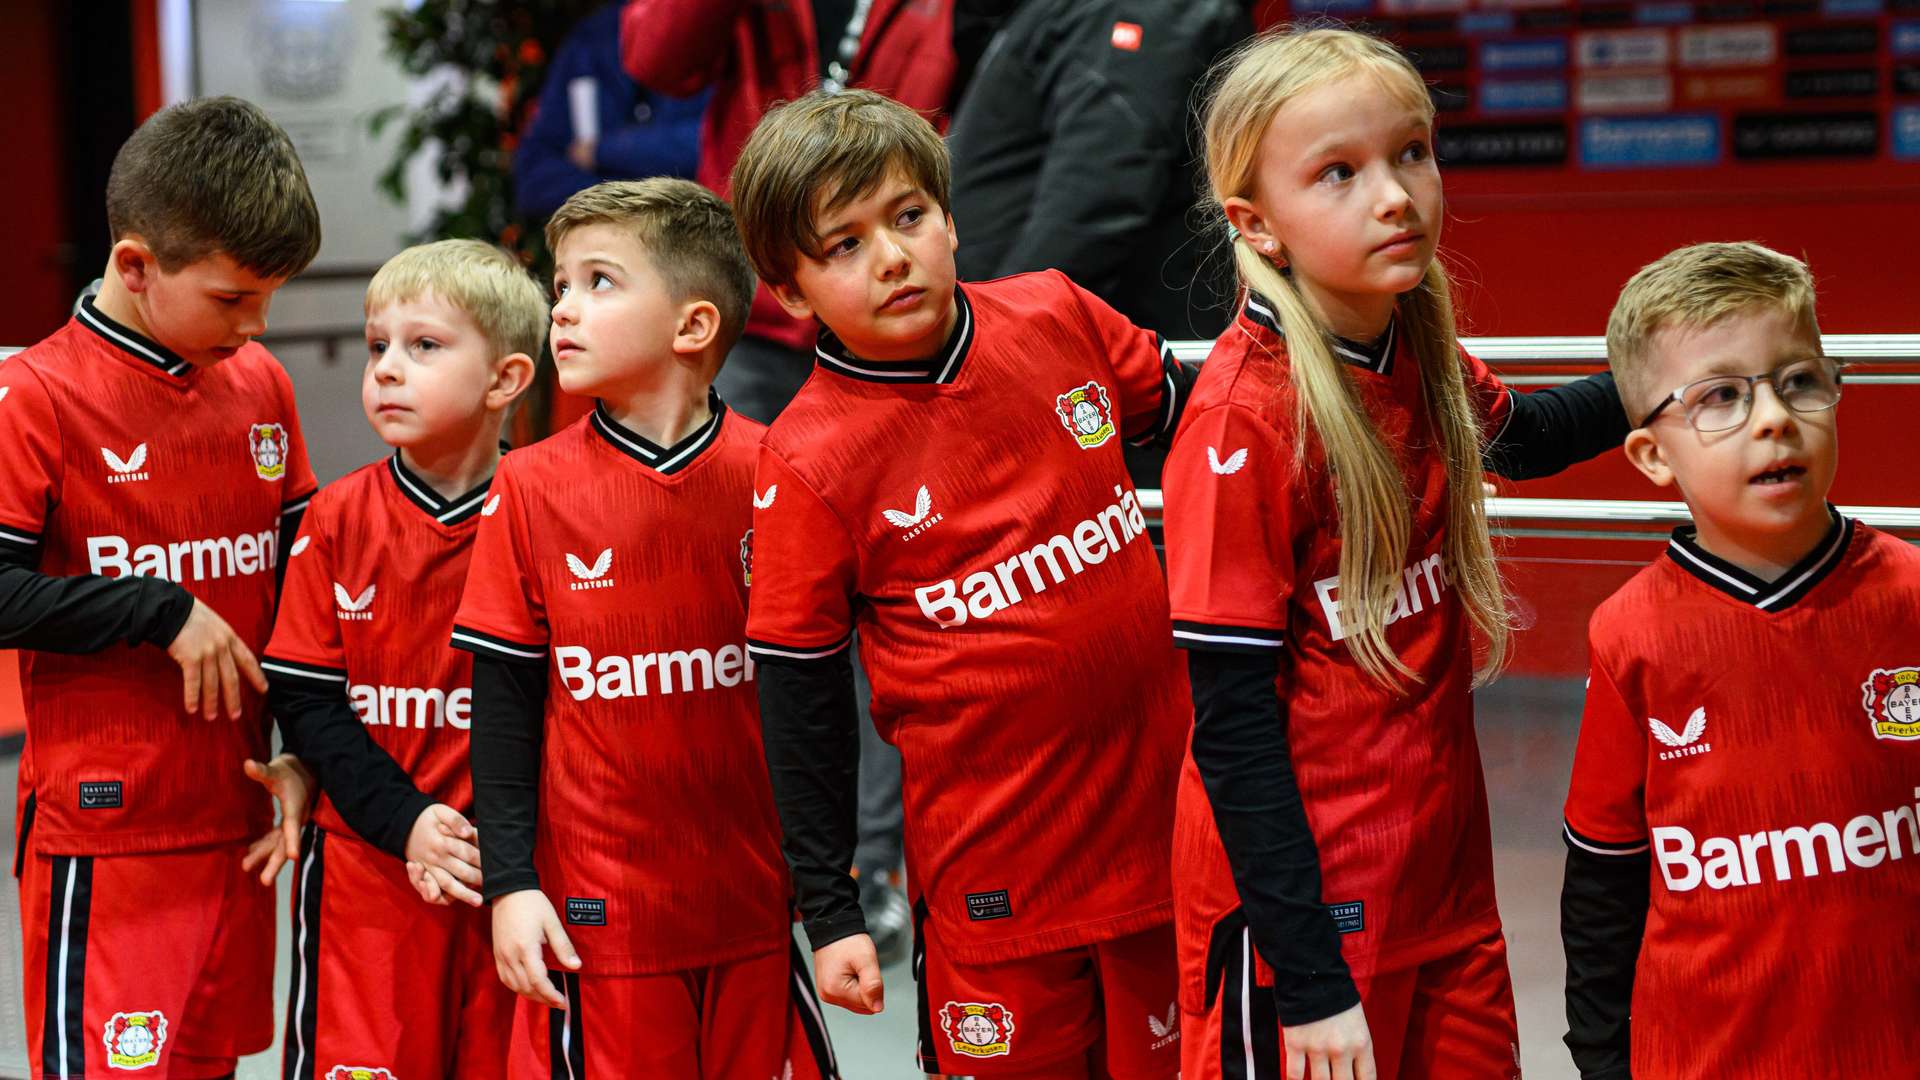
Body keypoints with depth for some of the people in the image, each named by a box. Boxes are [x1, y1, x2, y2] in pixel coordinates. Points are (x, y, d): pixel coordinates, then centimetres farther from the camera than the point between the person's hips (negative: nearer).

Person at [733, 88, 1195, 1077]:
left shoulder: (1055, 318, -3)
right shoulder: (813, 461, -14)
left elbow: (1178, 405, 19)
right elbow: (800, 695, -8)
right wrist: (828, 912, -6)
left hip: (1162, 803, 4)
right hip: (994, 864, -4)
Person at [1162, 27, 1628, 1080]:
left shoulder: (1422, 354, 1)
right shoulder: (1243, 417, -21)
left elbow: (1512, 436, 28)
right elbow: (1232, 724, -20)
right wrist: (1309, 983, -21)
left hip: (1444, 871, 7)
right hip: (1308, 900, -7)